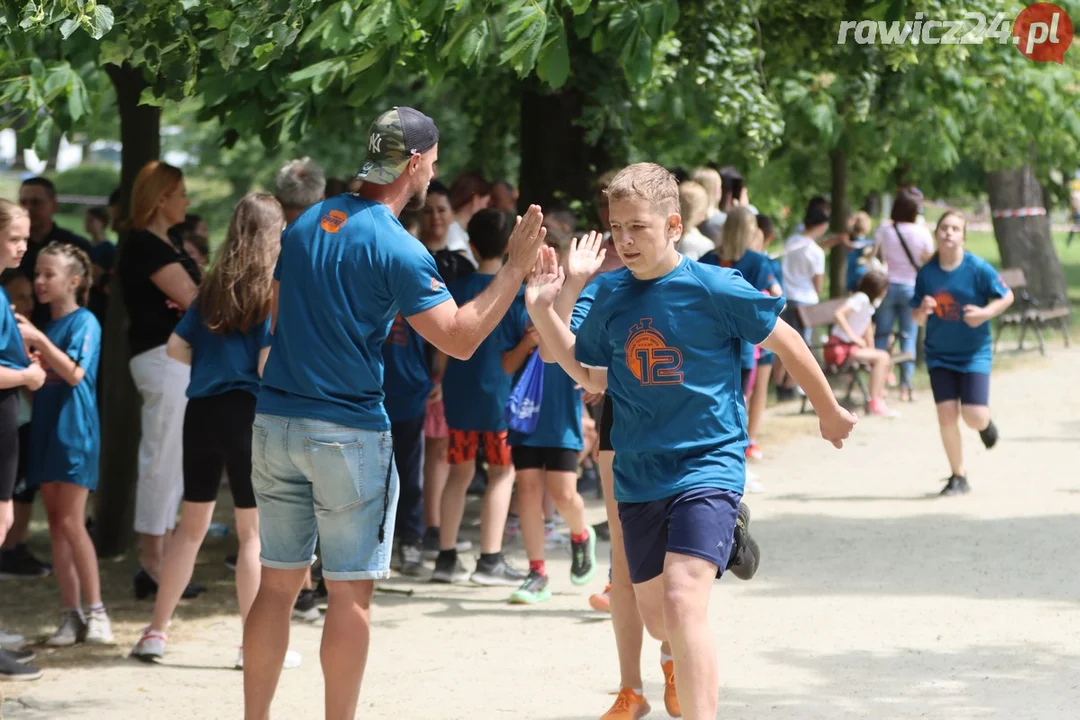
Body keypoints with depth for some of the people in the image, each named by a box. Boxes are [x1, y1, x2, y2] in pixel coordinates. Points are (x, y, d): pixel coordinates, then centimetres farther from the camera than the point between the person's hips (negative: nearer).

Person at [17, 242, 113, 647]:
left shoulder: (84, 323, -7)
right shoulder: (43, 326, 15)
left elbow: (74, 373, -17)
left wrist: (37, 341, -20)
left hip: (74, 432, -7)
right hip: (45, 430, 7)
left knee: (71, 522, -12)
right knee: (55, 524, 5)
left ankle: (95, 611, -5)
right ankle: (71, 616, 7)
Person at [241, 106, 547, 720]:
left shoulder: (306, 224, 9)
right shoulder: (397, 248, -13)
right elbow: (460, 338, -16)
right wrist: (516, 267, -11)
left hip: (276, 422, 7)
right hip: (347, 433, -6)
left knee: (278, 582, 11)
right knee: (351, 592, 2)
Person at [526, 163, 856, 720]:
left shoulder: (713, 288, -12)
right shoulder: (611, 295, 1)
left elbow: (786, 341, 0)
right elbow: (589, 373, 14)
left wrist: (830, 413, 11)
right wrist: (542, 311, 1)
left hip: (707, 463, -6)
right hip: (638, 477, 6)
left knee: (683, 603, -22)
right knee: (655, 617, 14)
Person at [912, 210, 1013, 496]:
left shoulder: (978, 268, -13)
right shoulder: (926, 272, -4)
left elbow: (1007, 297, -3)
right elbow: (918, 317, 3)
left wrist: (985, 313, -21)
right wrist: (923, 311, -20)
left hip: (975, 353, -2)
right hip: (939, 355, 2)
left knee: (974, 416, -12)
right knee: (946, 415, -6)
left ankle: (985, 424, 28)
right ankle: (958, 477, 11)